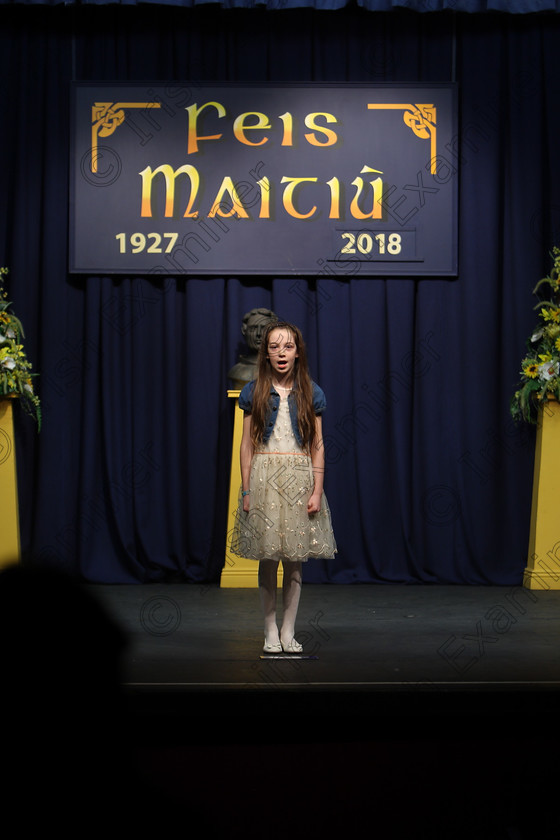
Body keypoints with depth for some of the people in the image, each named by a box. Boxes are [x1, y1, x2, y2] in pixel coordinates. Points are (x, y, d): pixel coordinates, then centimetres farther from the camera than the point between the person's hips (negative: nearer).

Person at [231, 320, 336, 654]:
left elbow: (318, 447, 5)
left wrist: (317, 491, -2)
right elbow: (247, 444, 5)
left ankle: (289, 632, 11)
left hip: (300, 479, 0)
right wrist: (246, 490, 0)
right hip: (264, 478, 0)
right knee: (267, 558, 1)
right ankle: (270, 631, 11)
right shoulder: (255, 392, 4)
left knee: (295, 560, 2)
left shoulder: (310, 393, 5)